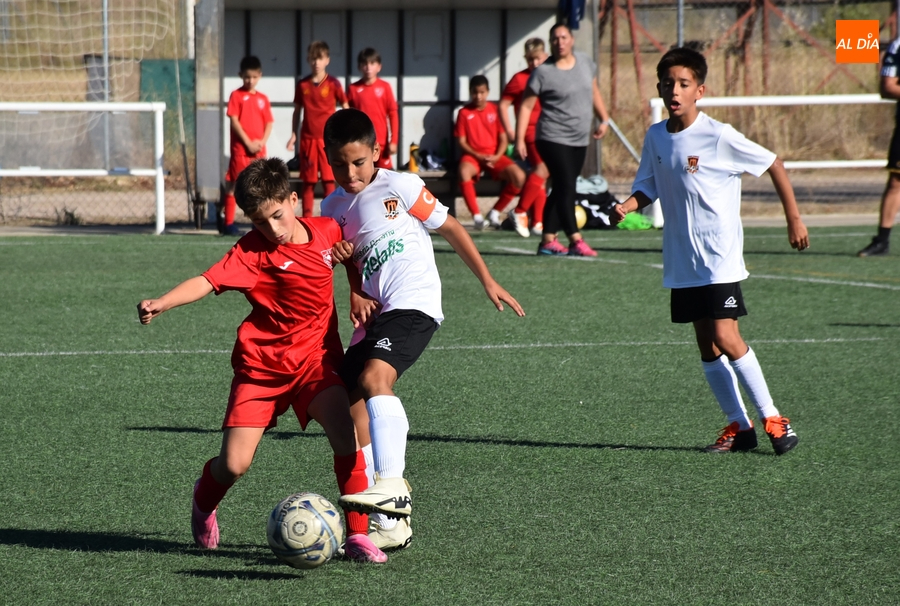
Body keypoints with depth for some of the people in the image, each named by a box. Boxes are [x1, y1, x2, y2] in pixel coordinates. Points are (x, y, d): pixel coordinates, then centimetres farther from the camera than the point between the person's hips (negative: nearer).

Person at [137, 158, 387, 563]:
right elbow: (207, 281, -25)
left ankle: (357, 536, -12)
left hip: (315, 358, 2)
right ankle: (204, 501, 30)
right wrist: (161, 304, -40)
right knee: (234, 465, -7)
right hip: (262, 363, -2)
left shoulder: (327, 231, 0)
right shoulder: (254, 250, -13)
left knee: (347, 437, -23)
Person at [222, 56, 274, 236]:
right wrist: (248, 143, -13)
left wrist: (262, 142, -7)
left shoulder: (263, 99, 12)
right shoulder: (237, 96, -1)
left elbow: (269, 123, 10)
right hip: (240, 149, -5)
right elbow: (234, 121, -8)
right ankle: (228, 223, -2)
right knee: (233, 186, -3)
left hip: (259, 151, 5)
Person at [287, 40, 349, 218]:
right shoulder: (302, 85, 5)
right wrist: (293, 135, 6)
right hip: (307, 138, 3)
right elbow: (297, 111, 12)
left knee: (328, 180, -4)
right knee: (308, 181, 6)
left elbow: (345, 109, 1)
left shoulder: (333, 84, -3)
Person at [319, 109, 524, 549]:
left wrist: (487, 281, 6)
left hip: (414, 304, -7)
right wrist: (355, 294, 5)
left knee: (374, 377, -32)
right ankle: (390, 525, 9)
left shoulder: (399, 187, -2)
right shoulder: (334, 208, 14)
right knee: (352, 411, 1)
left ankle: (392, 484, -40)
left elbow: (450, 228, 5)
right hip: (374, 315, 7)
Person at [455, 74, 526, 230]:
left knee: (519, 176, -24)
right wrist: (478, 156, -14)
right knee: (463, 172, -38)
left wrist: (497, 156, -12)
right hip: (472, 155, -2)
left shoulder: (495, 110, 7)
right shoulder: (464, 112, 3)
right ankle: (477, 216, -29)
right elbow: (461, 141, 0)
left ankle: (495, 212, -6)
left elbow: (503, 139, 6)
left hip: (494, 157, 2)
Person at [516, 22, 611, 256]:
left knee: (561, 190, 10)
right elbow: (526, 106, -9)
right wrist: (519, 140, -14)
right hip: (554, 139, -6)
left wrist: (604, 119, 17)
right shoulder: (543, 72, -10)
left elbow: (594, 92, 21)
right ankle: (576, 241, -16)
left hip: (580, 141, 6)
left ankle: (548, 241, 16)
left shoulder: (584, 62, 6)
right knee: (566, 188, -13)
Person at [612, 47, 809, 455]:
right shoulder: (655, 137, 4)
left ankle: (772, 418, -4)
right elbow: (647, 187, 15)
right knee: (706, 344, 6)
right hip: (682, 261, 6)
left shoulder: (719, 137, -13)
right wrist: (625, 206, -7)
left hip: (720, 257, -6)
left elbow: (773, 165, -4)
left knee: (725, 337, -15)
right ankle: (739, 426, 15)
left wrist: (794, 219, -2)